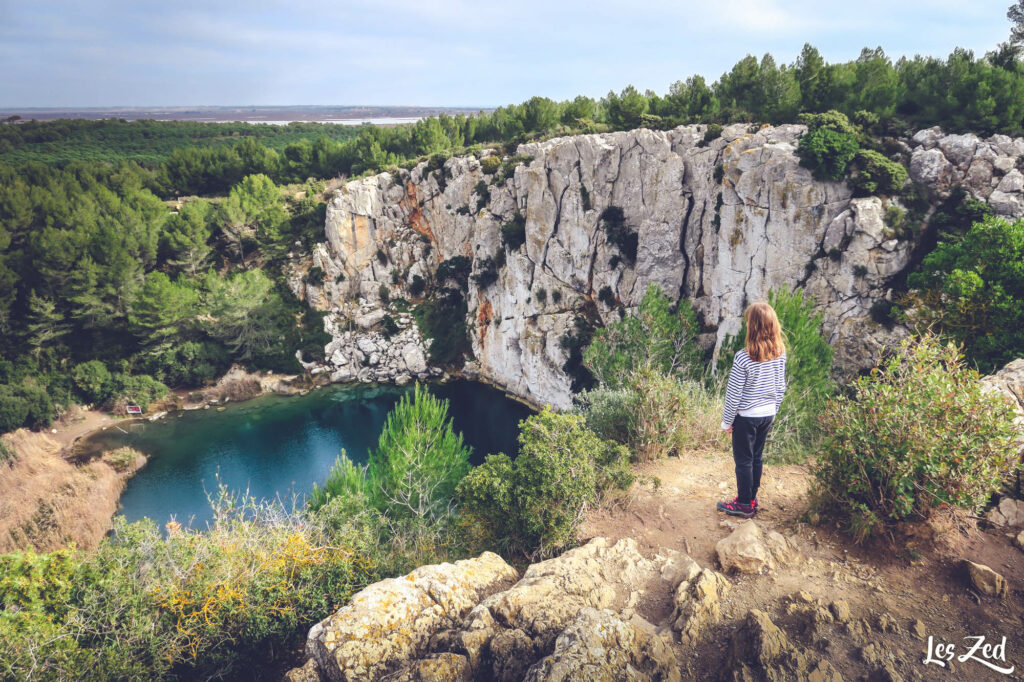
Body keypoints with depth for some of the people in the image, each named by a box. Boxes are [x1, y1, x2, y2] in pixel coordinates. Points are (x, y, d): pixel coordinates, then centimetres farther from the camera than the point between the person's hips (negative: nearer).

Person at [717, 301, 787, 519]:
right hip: (767, 415, 6)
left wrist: (727, 421, -6)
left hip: (746, 417, -6)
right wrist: (773, 411, 19)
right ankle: (751, 499, 32)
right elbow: (780, 388, 6)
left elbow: (733, 394, -17)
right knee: (756, 457, 19)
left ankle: (744, 505, 19)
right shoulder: (780, 354, -5)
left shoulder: (744, 357, -24)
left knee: (743, 460, 8)